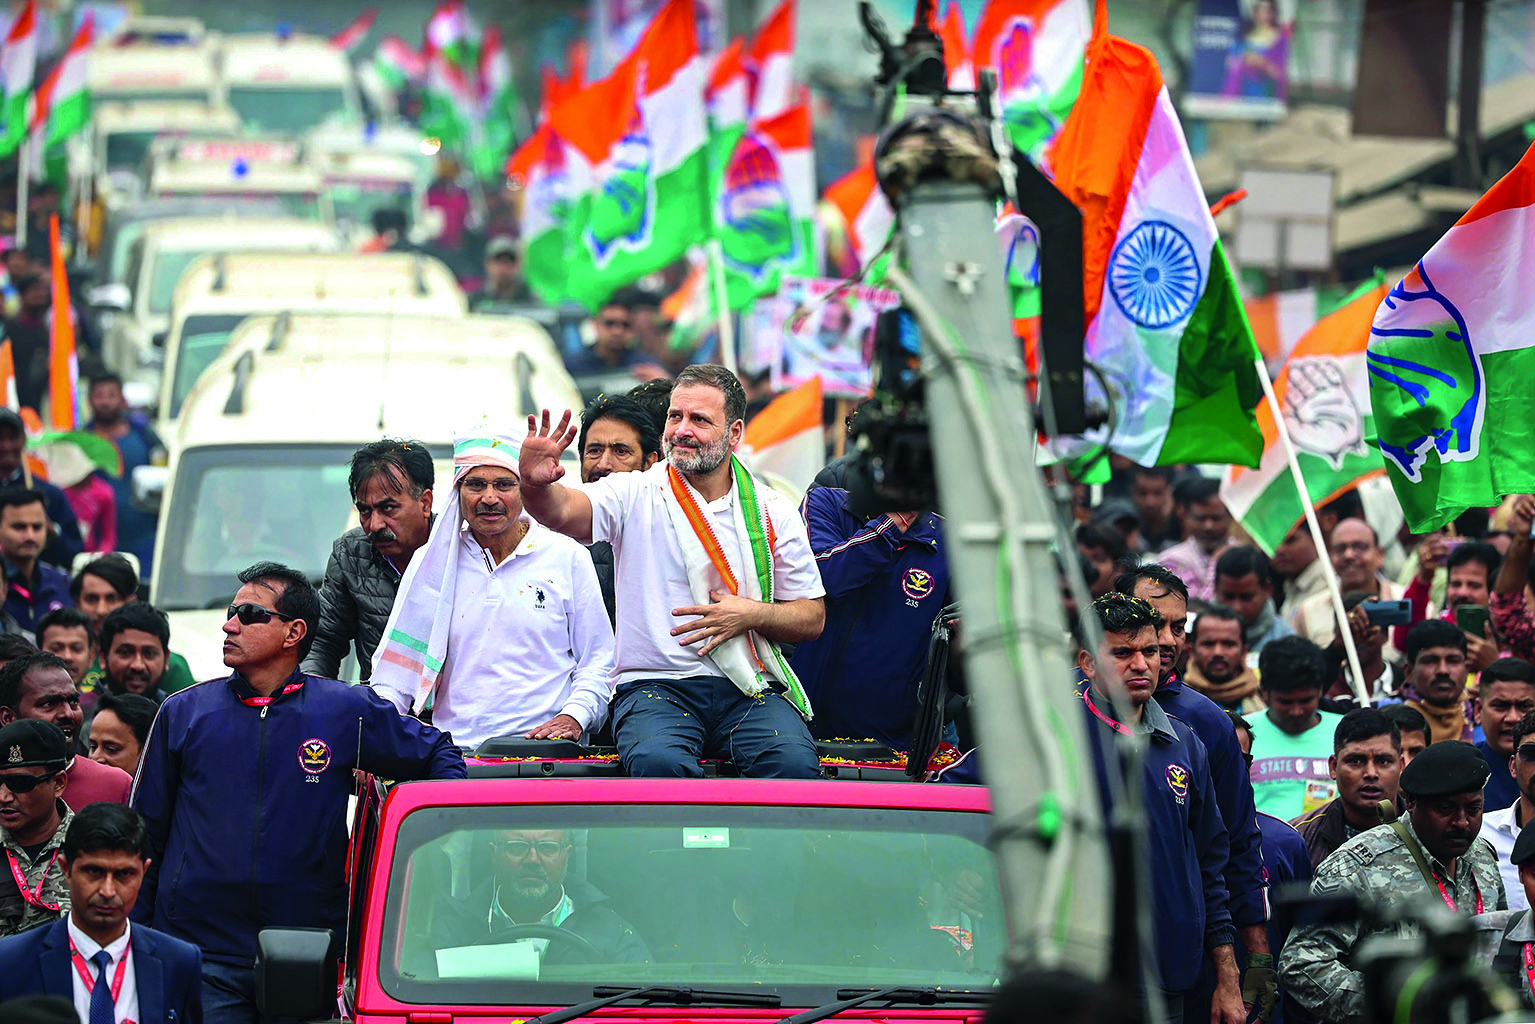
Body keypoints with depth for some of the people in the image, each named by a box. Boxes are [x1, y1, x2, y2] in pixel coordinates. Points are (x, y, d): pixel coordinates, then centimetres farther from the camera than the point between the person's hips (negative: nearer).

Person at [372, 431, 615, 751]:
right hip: (456, 746, 3)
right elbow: (397, 661, 16)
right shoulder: (431, 564, 15)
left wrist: (574, 716, -8)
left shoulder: (569, 559, 10)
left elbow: (598, 662, 11)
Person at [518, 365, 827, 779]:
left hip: (750, 691, 2)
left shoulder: (774, 512, 12)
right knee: (658, 763, -36)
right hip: (655, 687, -2)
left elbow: (812, 617, 13)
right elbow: (562, 511, -14)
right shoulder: (635, 496, 6)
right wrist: (535, 484, -38)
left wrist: (751, 615, -7)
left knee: (794, 763, -31)